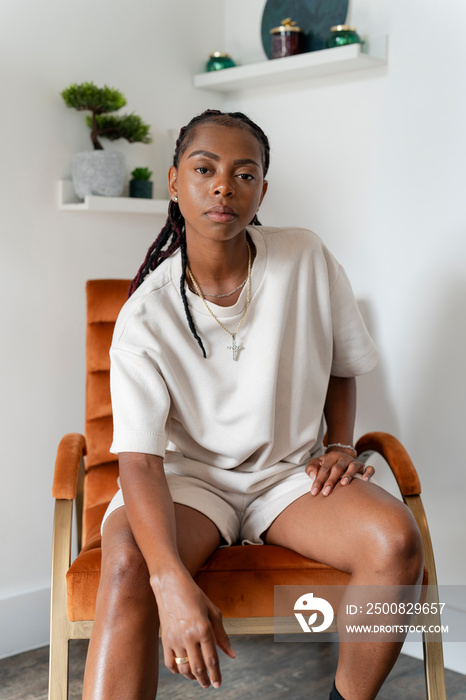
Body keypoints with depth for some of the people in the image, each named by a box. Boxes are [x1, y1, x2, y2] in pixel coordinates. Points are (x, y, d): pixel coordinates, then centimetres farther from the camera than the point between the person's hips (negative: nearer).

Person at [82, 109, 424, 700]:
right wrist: (173, 583, -35)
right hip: (189, 474, -2)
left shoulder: (307, 260, -6)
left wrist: (341, 445, -4)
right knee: (128, 562, -35)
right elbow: (139, 460, -20)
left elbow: (341, 364, 12)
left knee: (396, 540, -26)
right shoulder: (145, 316, -13)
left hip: (292, 470, 2)